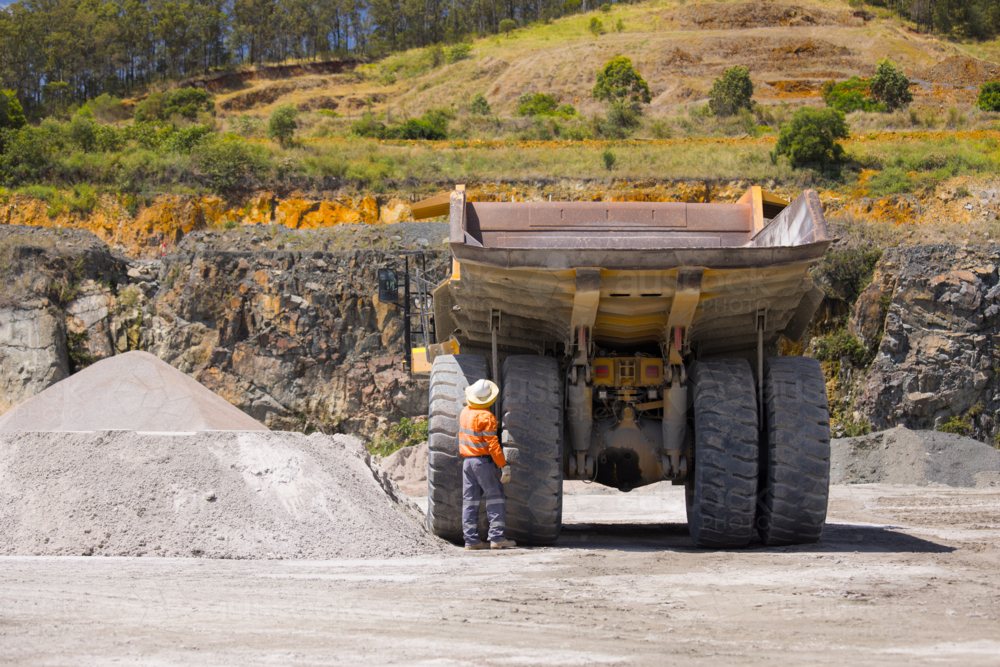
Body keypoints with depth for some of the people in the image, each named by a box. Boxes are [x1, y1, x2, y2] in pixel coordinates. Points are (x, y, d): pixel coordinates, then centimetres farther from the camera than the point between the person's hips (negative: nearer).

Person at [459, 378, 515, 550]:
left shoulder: (465, 412, 7)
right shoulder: (486, 416, -15)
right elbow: (492, 444, -18)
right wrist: (503, 466, -17)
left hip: (467, 461, 7)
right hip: (483, 460, -7)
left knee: (470, 500, 7)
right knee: (495, 497, 0)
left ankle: (471, 539, 6)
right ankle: (497, 538, -5)